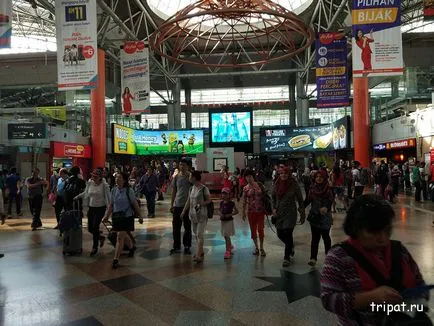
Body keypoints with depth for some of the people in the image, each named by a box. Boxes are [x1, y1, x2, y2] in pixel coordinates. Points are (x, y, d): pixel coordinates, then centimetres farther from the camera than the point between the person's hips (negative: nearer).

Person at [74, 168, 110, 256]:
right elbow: (85, 193, 16)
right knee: (90, 228, 7)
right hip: (91, 207, 5)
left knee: (95, 227, -9)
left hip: (100, 208, -5)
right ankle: (101, 237, 37)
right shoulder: (89, 183, -1)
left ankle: (95, 247, 10)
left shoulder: (104, 185, -13)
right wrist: (77, 197, 6)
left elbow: (108, 197, -8)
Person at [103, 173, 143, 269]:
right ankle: (132, 247, 47)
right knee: (124, 236, 18)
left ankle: (116, 260, -1)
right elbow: (111, 205, 9)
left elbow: (135, 204, -5)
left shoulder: (129, 191, -11)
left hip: (127, 217, -5)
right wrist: (106, 216, 3)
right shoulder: (113, 190, 2)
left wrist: (140, 216, -2)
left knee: (120, 237, -8)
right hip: (116, 217, 5)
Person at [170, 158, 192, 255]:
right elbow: (174, 191, 10)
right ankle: (176, 246, 17)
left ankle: (187, 246, 20)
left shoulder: (190, 176, -3)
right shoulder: (176, 177, 5)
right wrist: (171, 204, 9)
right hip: (177, 204, 3)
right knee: (176, 227, 6)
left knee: (188, 227, 8)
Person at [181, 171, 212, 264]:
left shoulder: (204, 189, -13)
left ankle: (198, 256, -9)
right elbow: (188, 201, 15)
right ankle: (201, 251, 30)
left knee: (199, 234, -10)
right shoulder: (192, 188, 8)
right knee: (196, 234, 15)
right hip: (193, 214, 7)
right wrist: (184, 211, 15)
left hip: (202, 214, -7)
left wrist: (201, 204, -22)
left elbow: (209, 200, -7)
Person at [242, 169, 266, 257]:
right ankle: (256, 247, 24)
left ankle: (261, 248, 15)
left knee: (260, 229, -1)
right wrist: (243, 212, 5)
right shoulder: (245, 189, 0)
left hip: (260, 211, -1)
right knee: (253, 230, 7)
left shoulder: (259, 185, -2)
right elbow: (244, 201, 5)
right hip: (251, 212, 1)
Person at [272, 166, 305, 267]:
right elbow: (273, 197, 14)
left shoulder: (294, 184, -9)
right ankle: (291, 246, 41)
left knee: (288, 234, -8)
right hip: (279, 213, 4)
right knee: (280, 234, 9)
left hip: (290, 213, -4)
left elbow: (300, 200, -4)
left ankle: (287, 258, 7)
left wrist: (302, 214, -4)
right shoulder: (277, 184, 1)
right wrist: (274, 208, 2)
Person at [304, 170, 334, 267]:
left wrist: (326, 207, -36)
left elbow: (330, 201, -16)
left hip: (325, 216, -2)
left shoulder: (328, 189, -7)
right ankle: (313, 258, 0)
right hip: (314, 215, 2)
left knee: (325, 236, 9)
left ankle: (328, 254, 32)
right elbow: (308, 200, 4)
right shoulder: (312, 188, 2)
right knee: (315, 237, 0)